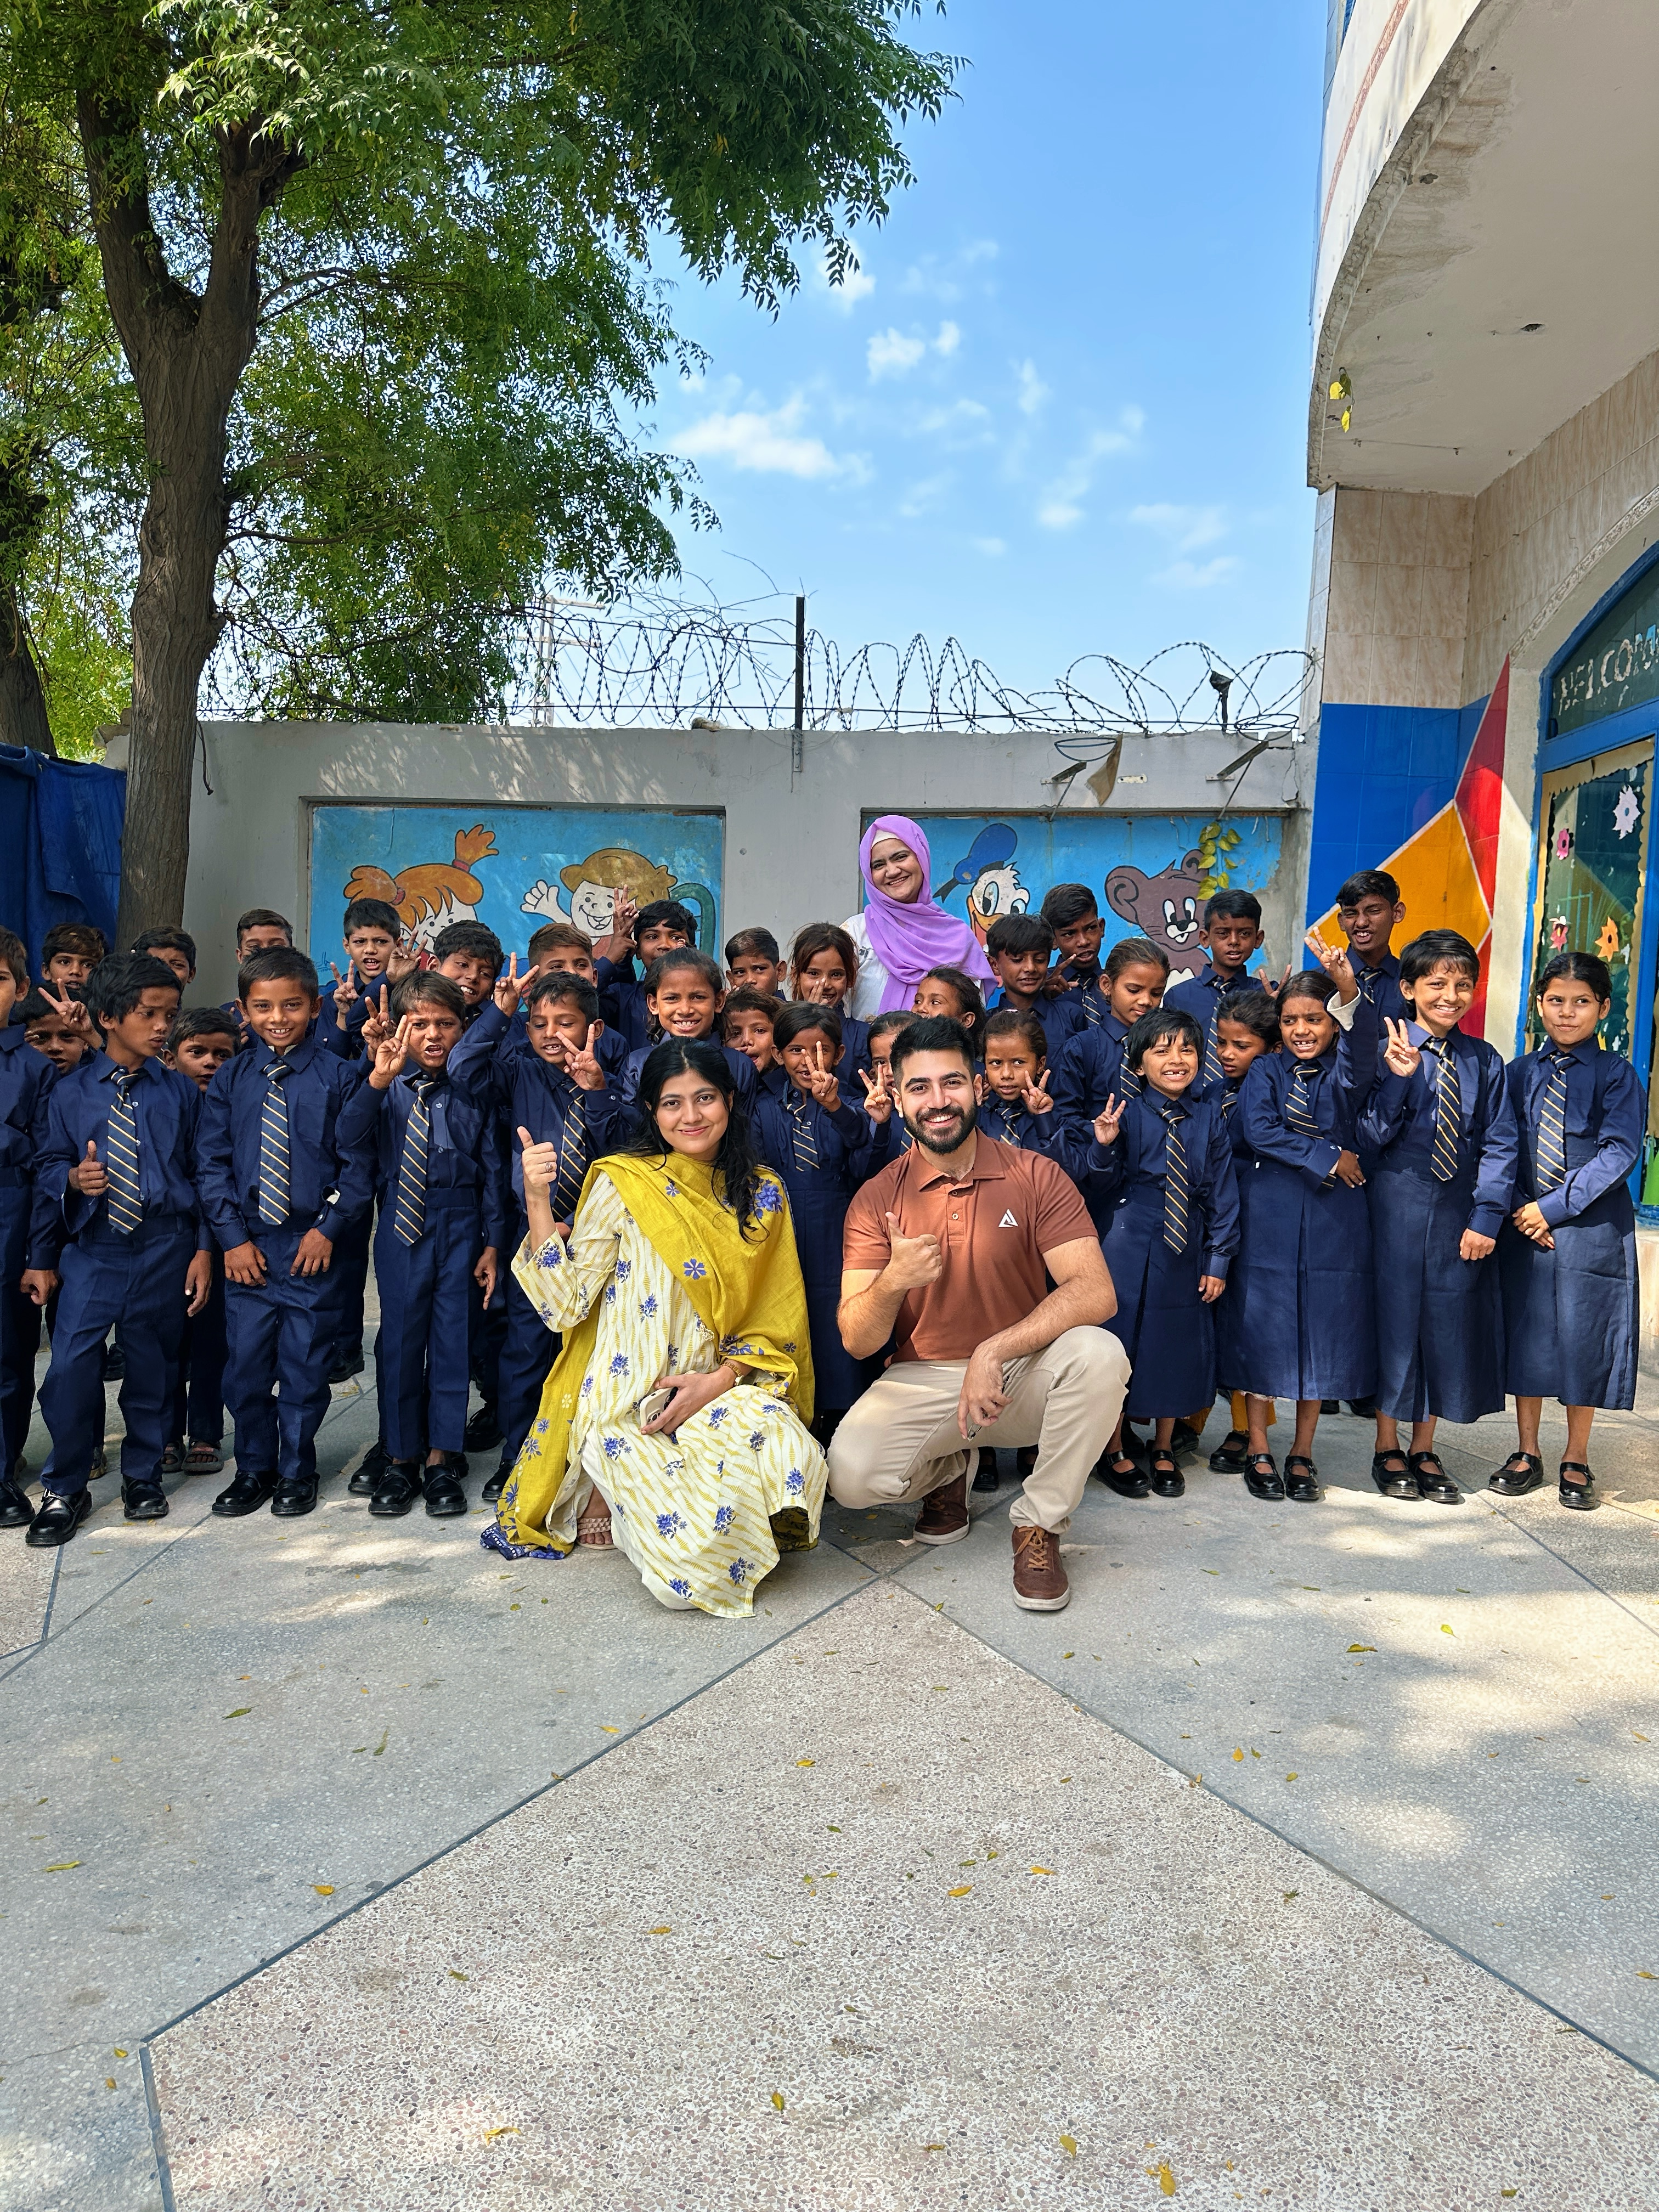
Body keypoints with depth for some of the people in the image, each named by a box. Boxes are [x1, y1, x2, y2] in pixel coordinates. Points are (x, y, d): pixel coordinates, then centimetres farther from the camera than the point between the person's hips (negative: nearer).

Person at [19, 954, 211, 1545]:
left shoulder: (181, 1092, 3)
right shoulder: (71, 1094, 1)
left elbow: (202, 1173, 5)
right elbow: (48, 1167, 8)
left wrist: (203, 1250, 2)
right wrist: (73, 1179, -12)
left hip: (164, 1250, 1)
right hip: (91, 1248, -1)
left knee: (153, 1366, 10)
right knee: (71, 1365, -8)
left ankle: (143, 1475, 30)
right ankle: (65, 1490, 11)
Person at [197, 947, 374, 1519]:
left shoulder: (339, 1076, -3)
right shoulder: (230, 1079, 5)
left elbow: (357, 1162, -4)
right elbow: (213, 1163, 5)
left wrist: (329, 1227, -11)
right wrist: (233, 1236, -3)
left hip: (312, 1245, -2)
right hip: (247, 1245, 2)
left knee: (305, 1365, 6)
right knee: (246, 1363, 8)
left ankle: (297, 1473, 24)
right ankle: (254, 1469, 27)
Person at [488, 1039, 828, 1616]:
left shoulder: (763, 1193, 7)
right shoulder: (621, 1184, -4)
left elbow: (776, 1319, 8)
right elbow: (564, 1306, -10)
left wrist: (722, 1379, -9)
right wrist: (537, 1204, -20)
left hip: (723, 1393, 4)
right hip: (629, 1407, -4)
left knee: (791, 1463, -28)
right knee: (693, 1552, -25)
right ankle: (611, 1500, 9)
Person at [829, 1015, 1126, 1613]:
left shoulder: (1035, 1176, -6)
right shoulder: (877, 1199, -4)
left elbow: (1095, 1292, -18)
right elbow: (857, 1342, -9)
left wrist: (995, 1351, -30)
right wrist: (892, 1282, -31)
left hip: (1023, 1379, 0)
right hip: (923, 1382, 1)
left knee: (1098, 1354, -32)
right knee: (851, 1473, -27)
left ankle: (1039, 1524, -8)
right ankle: (949, 1468, 11)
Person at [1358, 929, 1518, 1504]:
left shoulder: (1484, 1061, 2)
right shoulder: (1388, 1051, -5)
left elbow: (1500, 1144, 2)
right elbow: (1372, 1137, -9)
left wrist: (1486, 1218, -7)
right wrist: (1399, 1080, -23)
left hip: (1460, 1213, 3)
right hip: (1397, 1205, -3)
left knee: (1449, 1323, 9)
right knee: (1394, 1317, 5)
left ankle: (1424, 1452, 26)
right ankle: (1388, 1450, 22)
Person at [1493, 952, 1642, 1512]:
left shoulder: (1616, 1075, -2)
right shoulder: (1518, 1074, 7)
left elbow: (1619, 1152, -11)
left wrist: (1553, 1206, -16)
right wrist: (1522, 1212, -8)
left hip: (1591, 1228, -2)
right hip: (1524, 1227, 3)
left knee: (1583, 1338, 3)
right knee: (1526, 1335, 7)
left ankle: (1576, 1463, 18)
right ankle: (1527, 1454, 21)